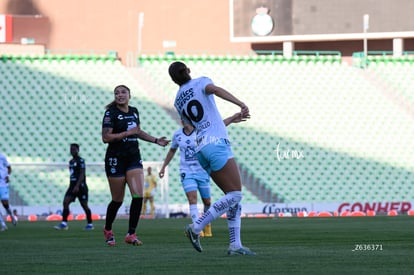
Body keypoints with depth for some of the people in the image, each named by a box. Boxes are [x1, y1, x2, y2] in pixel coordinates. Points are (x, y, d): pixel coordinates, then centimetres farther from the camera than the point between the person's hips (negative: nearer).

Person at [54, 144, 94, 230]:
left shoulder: (80, 161, -9)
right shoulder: (71, 161, 15)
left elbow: (82, 174, -17)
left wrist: (77, 186, -26)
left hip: (80, 186, -7)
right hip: (72, 186, 7)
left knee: (84, 205, 0)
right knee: (65, 202, -9)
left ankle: (90, 224, 12)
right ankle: (64, 223, -14)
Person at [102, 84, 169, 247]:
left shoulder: (134, 111, 10)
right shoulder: (111, 113, -9)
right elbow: (105, 137, -17)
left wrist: (156, 140, 21)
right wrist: (127, 133, -20)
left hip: (133, 158, 5)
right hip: (116, 159, -5)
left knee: (138, 196, -11)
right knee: (118, 200, 3)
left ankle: (131, 234, -6)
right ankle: (108, 230, 27)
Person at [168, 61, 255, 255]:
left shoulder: (178, 102, 22)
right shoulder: (201, 82, 6)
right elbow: (215, 89, -19)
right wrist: (240, 104, -32)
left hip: (201, 148, 7)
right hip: (217, 144, -7)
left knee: (233, 196, 8)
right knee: (234, 195, -9)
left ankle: (235, 244, -2)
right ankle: (196, 227, -15)